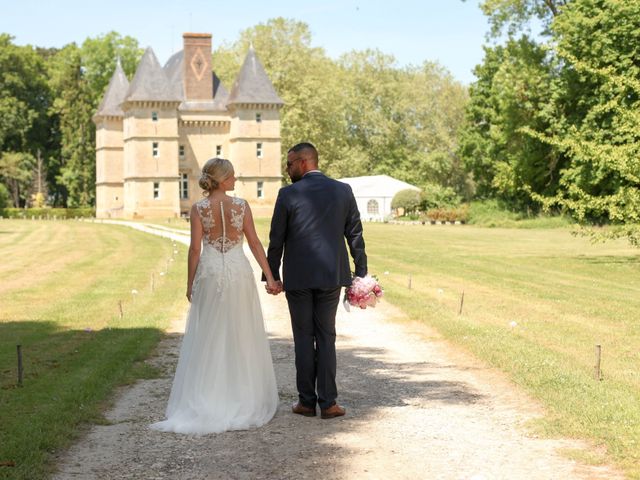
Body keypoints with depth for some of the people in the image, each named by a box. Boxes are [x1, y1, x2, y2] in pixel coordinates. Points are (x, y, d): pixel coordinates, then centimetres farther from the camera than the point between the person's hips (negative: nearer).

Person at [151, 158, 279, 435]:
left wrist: (190, 283, 3)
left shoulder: (199, 209, -5)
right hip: (238, 273, 0)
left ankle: (207, 402, 7)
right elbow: (255, 244, -4)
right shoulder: (241, 206, -5)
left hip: (209, 275, 0)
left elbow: (195, 249, -5)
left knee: (208, 339, 7)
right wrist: (269, 277, 2)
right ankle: (243, 400, 14)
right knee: (241, 337, 9)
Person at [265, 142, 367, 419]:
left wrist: (273, 275, 7)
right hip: (331, 276, 2)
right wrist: (361, 273, 9)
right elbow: (355, 235, 3)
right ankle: (327, 402, 5)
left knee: (303, 338, 7)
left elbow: (276, 240, -4)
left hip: (298, 278, -2)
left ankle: (307, 401, 11)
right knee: (326, 337, 9)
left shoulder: (288, 194, -8)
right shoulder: (343, 191, 1)